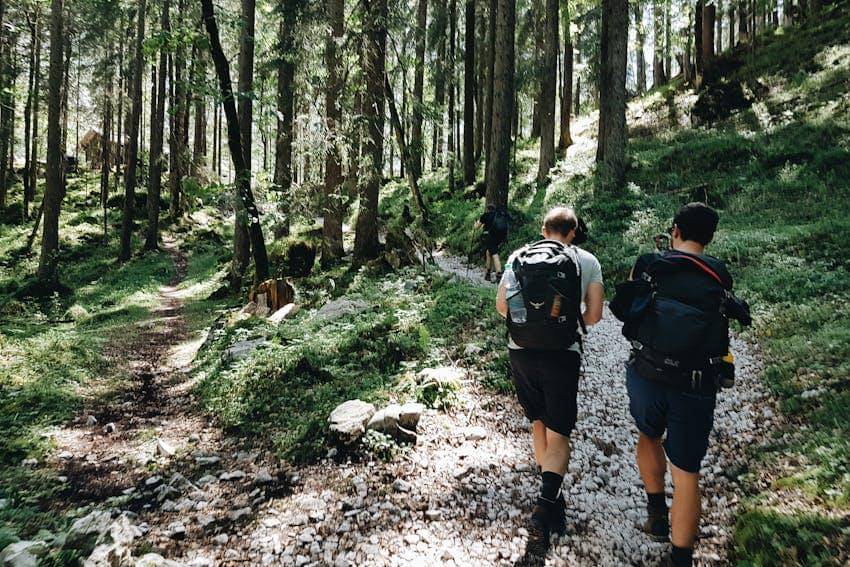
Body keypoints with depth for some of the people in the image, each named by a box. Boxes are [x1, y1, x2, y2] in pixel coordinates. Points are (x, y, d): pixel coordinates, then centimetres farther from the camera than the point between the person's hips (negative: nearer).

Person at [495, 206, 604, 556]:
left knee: (538, 423, 21)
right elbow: (594, 315, -2)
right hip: (562, 356, -3)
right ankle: (544, 509, -13)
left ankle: (551, 498, 38)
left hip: (520, 353, 3)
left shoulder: (518, 257, 5)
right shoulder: (587, 261, 0)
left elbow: (501, 305, 4)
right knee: (558, 434, 6)